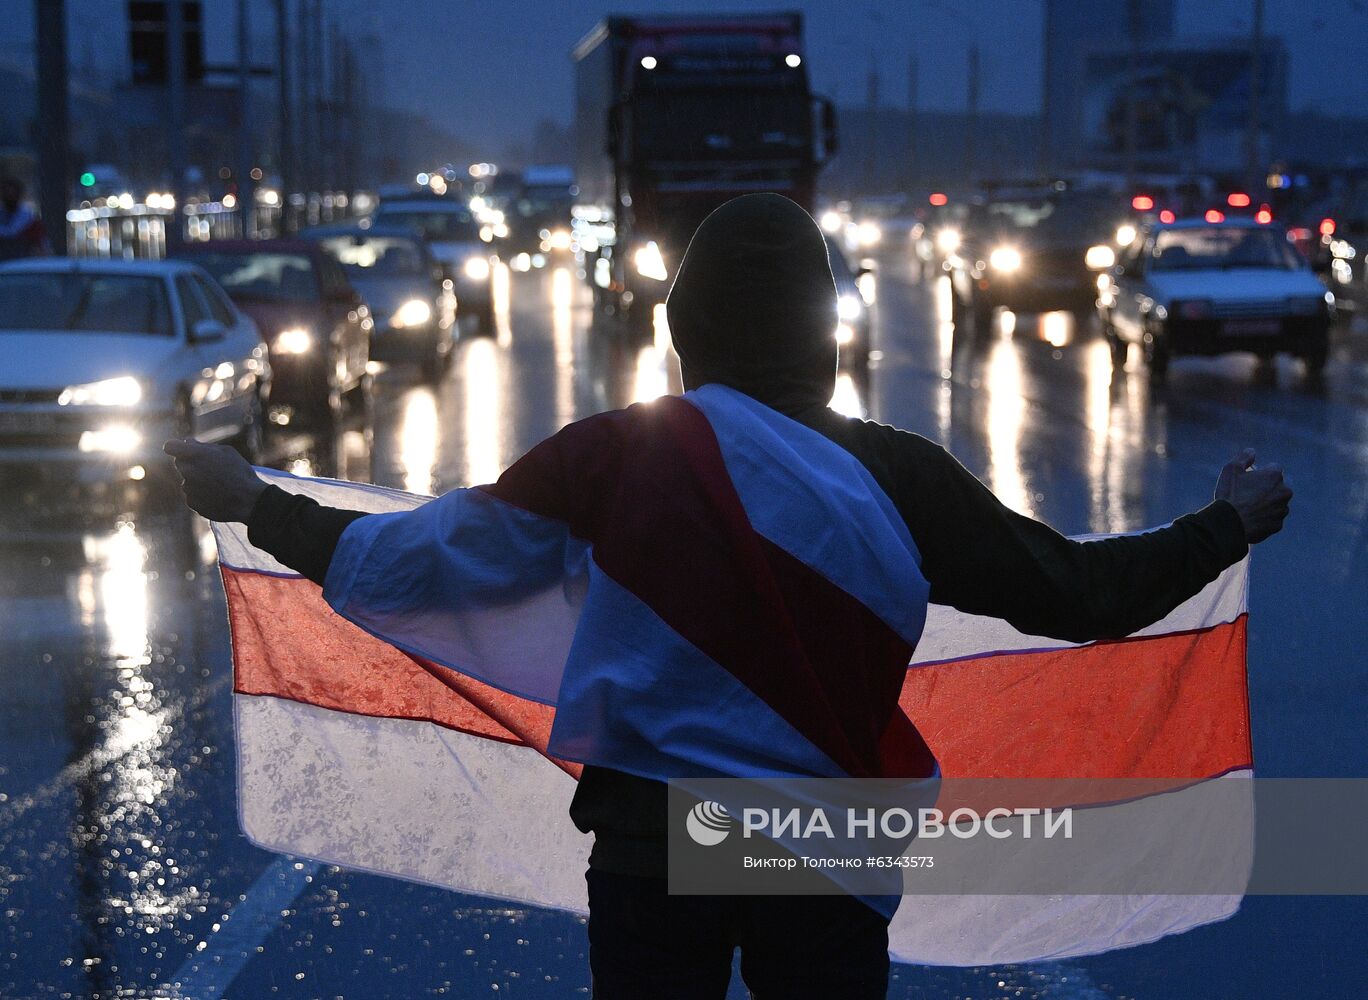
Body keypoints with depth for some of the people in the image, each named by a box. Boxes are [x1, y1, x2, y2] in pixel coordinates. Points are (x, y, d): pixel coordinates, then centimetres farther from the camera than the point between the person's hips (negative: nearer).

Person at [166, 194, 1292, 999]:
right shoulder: (896, 474, -9)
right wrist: (1228, 525, 15)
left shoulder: (610, 459, -10)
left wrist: (258, 505, 11)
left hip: (650, 856, 0)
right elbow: (1077, 592, -1)